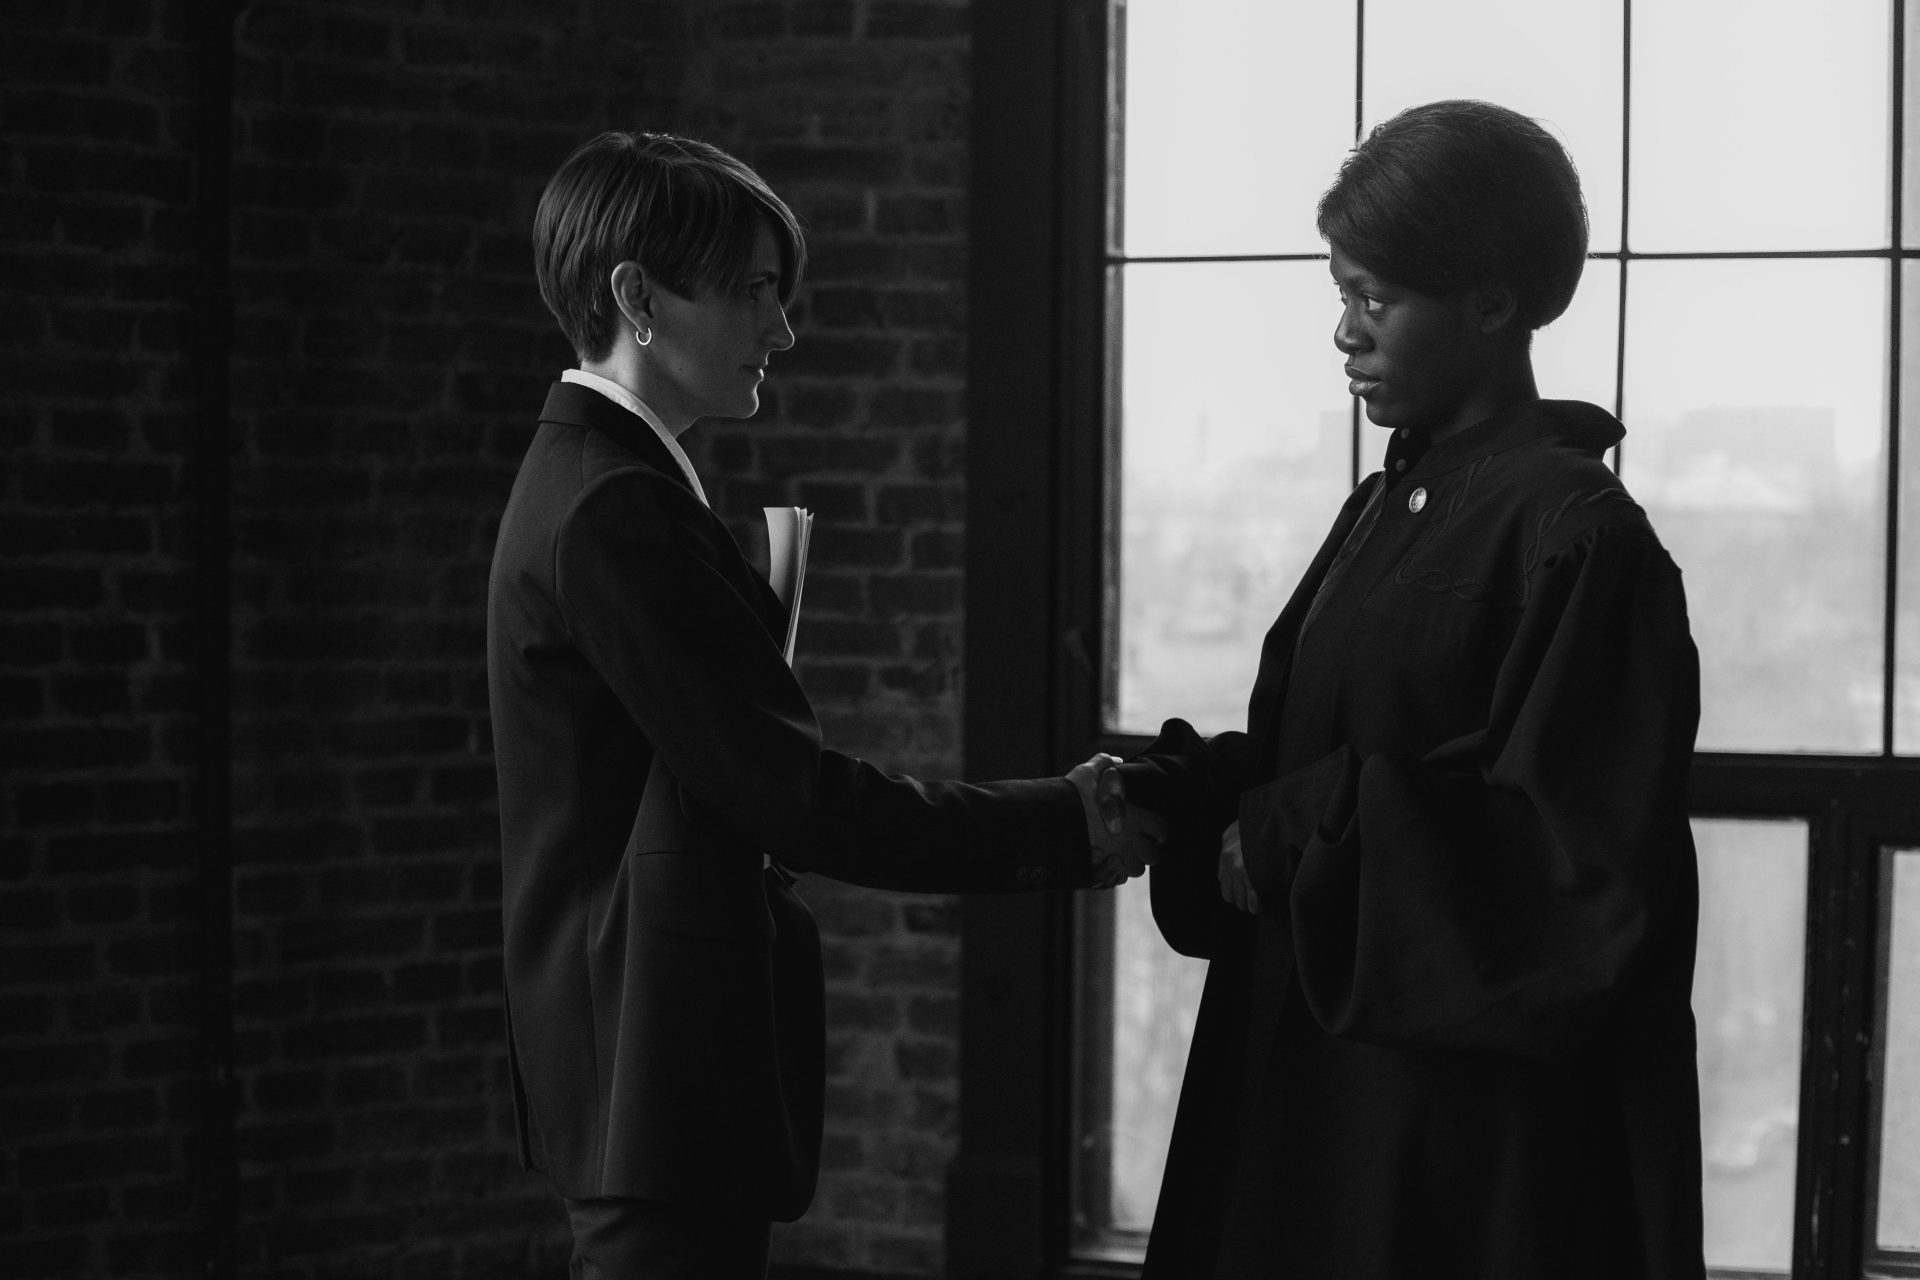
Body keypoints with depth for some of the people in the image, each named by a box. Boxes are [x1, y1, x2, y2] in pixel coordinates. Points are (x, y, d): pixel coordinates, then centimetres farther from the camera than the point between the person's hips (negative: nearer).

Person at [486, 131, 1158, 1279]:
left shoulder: (586, 481, 14)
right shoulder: (620, 509, -18)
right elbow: (793, 796, -21)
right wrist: (1068, 826, -16)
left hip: (630, 1050, 10)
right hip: (671, 1061, -10)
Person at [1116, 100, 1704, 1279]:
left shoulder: (1578, 538, -13)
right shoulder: (1388, 506, 11)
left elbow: (1568, 850, -17)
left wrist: (1298, 842, -15)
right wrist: (1179, 793, -4)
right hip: (1322, 1074, 8)